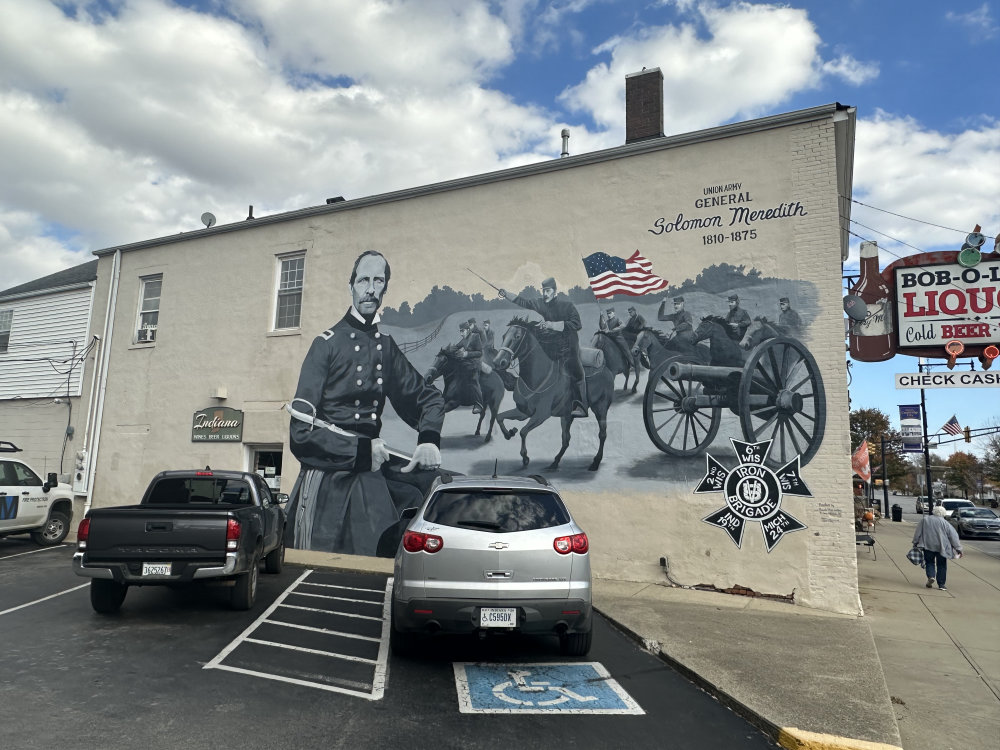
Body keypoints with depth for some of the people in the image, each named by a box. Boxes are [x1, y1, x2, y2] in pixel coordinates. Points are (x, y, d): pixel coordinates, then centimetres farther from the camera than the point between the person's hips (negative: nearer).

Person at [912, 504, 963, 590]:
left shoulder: (924, 520, 2)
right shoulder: (945, 523, -2)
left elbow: (918, 533, 5)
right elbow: (953, 536, -2)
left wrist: (915, 543, 13)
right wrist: (958, 548, 4)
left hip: (928, 546, 0)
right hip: (941, 548, 0)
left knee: (929, 562, 14)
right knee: (941, 565, 10)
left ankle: (931, 576, -10)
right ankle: (941, 584, 10)